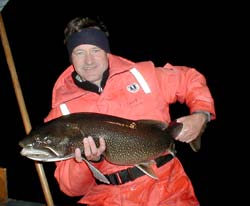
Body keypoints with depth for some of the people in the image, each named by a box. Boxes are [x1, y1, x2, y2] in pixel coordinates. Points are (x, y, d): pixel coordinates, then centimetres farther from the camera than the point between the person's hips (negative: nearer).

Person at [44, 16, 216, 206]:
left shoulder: (141, 75, 3)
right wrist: (89, 161, -18)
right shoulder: (61, 111, 1)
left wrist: (201, 115, 1)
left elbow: (190, 79, 17)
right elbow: (71, 187, 1)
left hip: (165, 188, 0)